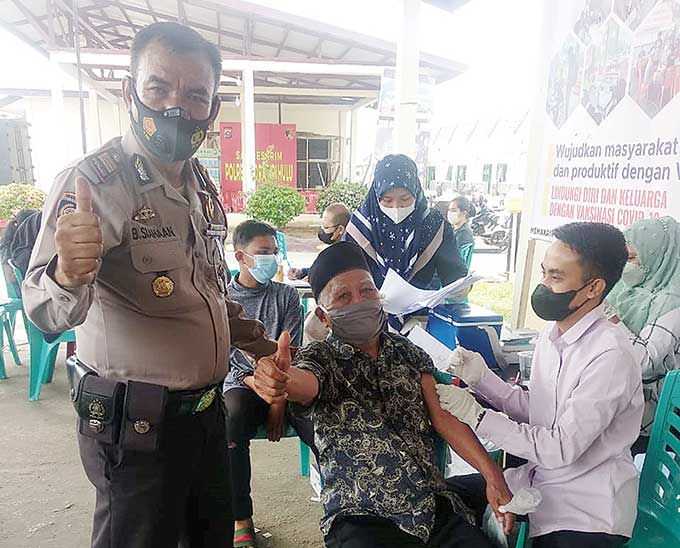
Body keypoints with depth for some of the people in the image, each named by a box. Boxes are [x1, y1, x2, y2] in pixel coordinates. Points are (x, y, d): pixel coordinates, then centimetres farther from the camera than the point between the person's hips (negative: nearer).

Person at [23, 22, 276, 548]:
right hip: (136, 425, -7)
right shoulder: (94, 181, -18)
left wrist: (246, 333, 14)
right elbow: (47, 314, -27)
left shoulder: (203, 185, 6)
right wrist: (67, 276, -47)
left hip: (207, 409, 7)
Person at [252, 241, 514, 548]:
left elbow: (443, 417, 4)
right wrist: (280, 378, -50)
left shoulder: (407, 352, 9)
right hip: (361, 517, -4)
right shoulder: (321, 358, -4)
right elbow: (304, 382, -27)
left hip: (434, 504, 4)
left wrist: (493, 476, -7)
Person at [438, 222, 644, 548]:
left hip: (585, 511, -6)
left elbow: (561, 449, -24)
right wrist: (482, 377, -8)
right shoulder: (553, 332, 0)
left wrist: (477, 416, -23)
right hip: (542, 477, 7)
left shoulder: (608, 356, -25)